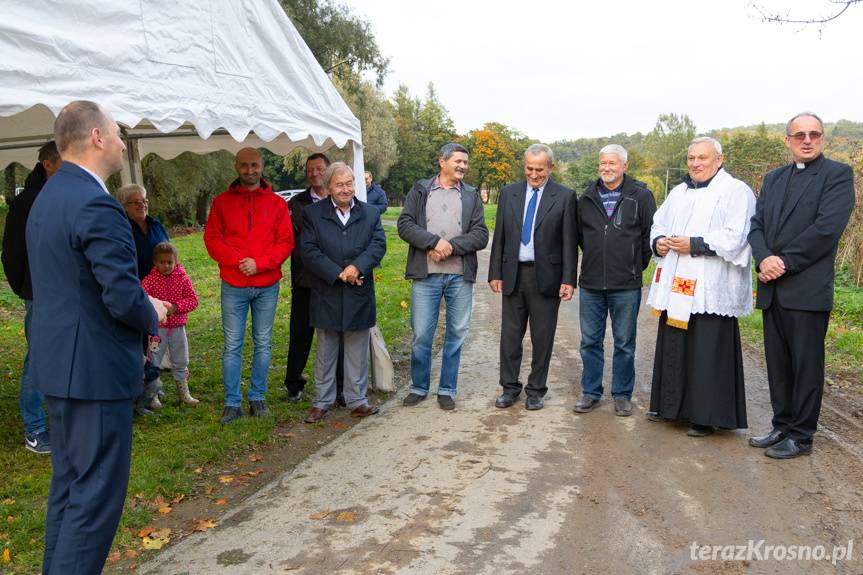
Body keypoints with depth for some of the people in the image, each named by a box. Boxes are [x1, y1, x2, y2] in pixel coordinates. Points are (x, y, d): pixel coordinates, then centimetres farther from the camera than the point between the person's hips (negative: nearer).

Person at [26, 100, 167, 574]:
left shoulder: (47, 197, 12)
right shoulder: (95, 205, -20)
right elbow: (124, 299, -24)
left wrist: (141, 306, 12)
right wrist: (152, 316, -3)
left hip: (59, 363, 10)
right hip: (95, 369, -10)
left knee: (68, 486, 20)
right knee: (97, 493, 0)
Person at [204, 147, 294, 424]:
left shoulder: (276, 203, 5)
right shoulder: (222, 202, 6)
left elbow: (286, 242, 0)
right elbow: (211, 239, 1)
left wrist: (259, 263, -13)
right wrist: (236, 260, -14)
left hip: (267, 285, 1)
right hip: (233, 286, 0)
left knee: (263, 344, 8)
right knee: (232, 346, 1)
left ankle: (257, 397, 20)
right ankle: (232, 403, 10)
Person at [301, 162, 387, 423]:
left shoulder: (370, 213, 8)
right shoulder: (313, 213, 1)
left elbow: (378, 245, -4)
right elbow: (309, 252, -9)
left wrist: (357, 267, -21)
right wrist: (339, 274, -17)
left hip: (359, 296, 2)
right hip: (326, 296, -2)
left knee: (357, 352, 10)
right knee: (325, 352, 10)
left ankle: (357, 401, 22)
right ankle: (322, 402, 21)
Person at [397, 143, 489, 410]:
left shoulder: (471, 196, 10)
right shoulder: (420, 190, 7)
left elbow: (481, 235, 2)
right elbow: (405, 225, -3)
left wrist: (451, 246, -12)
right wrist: (435, 241, -15)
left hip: (460, 276, 2)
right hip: (426, 275, -1)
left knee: (456, 334, 7)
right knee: (421, 335, 3)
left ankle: (447, 390, 21)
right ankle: (418, 387, 21)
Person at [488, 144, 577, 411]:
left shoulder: (564, 196, -1)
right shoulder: (508, 193, 8)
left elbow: (569, 242, -3)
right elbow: (499, 237, 8)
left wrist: (568, 279, -9)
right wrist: (495, 273, 4)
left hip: (546, 277, -2)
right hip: (513, 274, 3)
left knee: (542, 338, 6)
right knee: (510, 335, 8)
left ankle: (535, 390, 19)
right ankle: (509, 388, 21)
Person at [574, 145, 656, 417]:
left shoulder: (640, 195, -3)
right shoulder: (587, 197, 8)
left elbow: (650, 233, 0)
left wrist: (638, 264, 5)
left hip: (626, 285, -3)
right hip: (590, 283, 3)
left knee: (624, 343, 7)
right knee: (590, 341, 9)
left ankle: (622, 395, 20)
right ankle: (591, 392, 22)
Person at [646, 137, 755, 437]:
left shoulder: (736, 191, -5)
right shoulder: (678, 192, 18)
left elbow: (735, 238, -15)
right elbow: (658, 224, 23)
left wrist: (695, 245, -20)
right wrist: (658, 241, 1)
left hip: (710, 289, -7)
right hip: (676, 287, 7)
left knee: (707, 353, -3)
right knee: (674, 347, 13)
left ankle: (706, 415, 8)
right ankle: (672, 405, 26)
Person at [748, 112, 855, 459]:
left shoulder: (838, 174, -3)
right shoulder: (773, 179, 16)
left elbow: (826, 228, -14)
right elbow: (756, 224, 8)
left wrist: (784, 263, -15)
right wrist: (764, 259, -11)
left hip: (808, 290, -6)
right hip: (773, 289, 6)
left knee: (806, 365, 3)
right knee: (777, 364, 13)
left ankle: (801, 437, 14)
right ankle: (782, 427, 25)